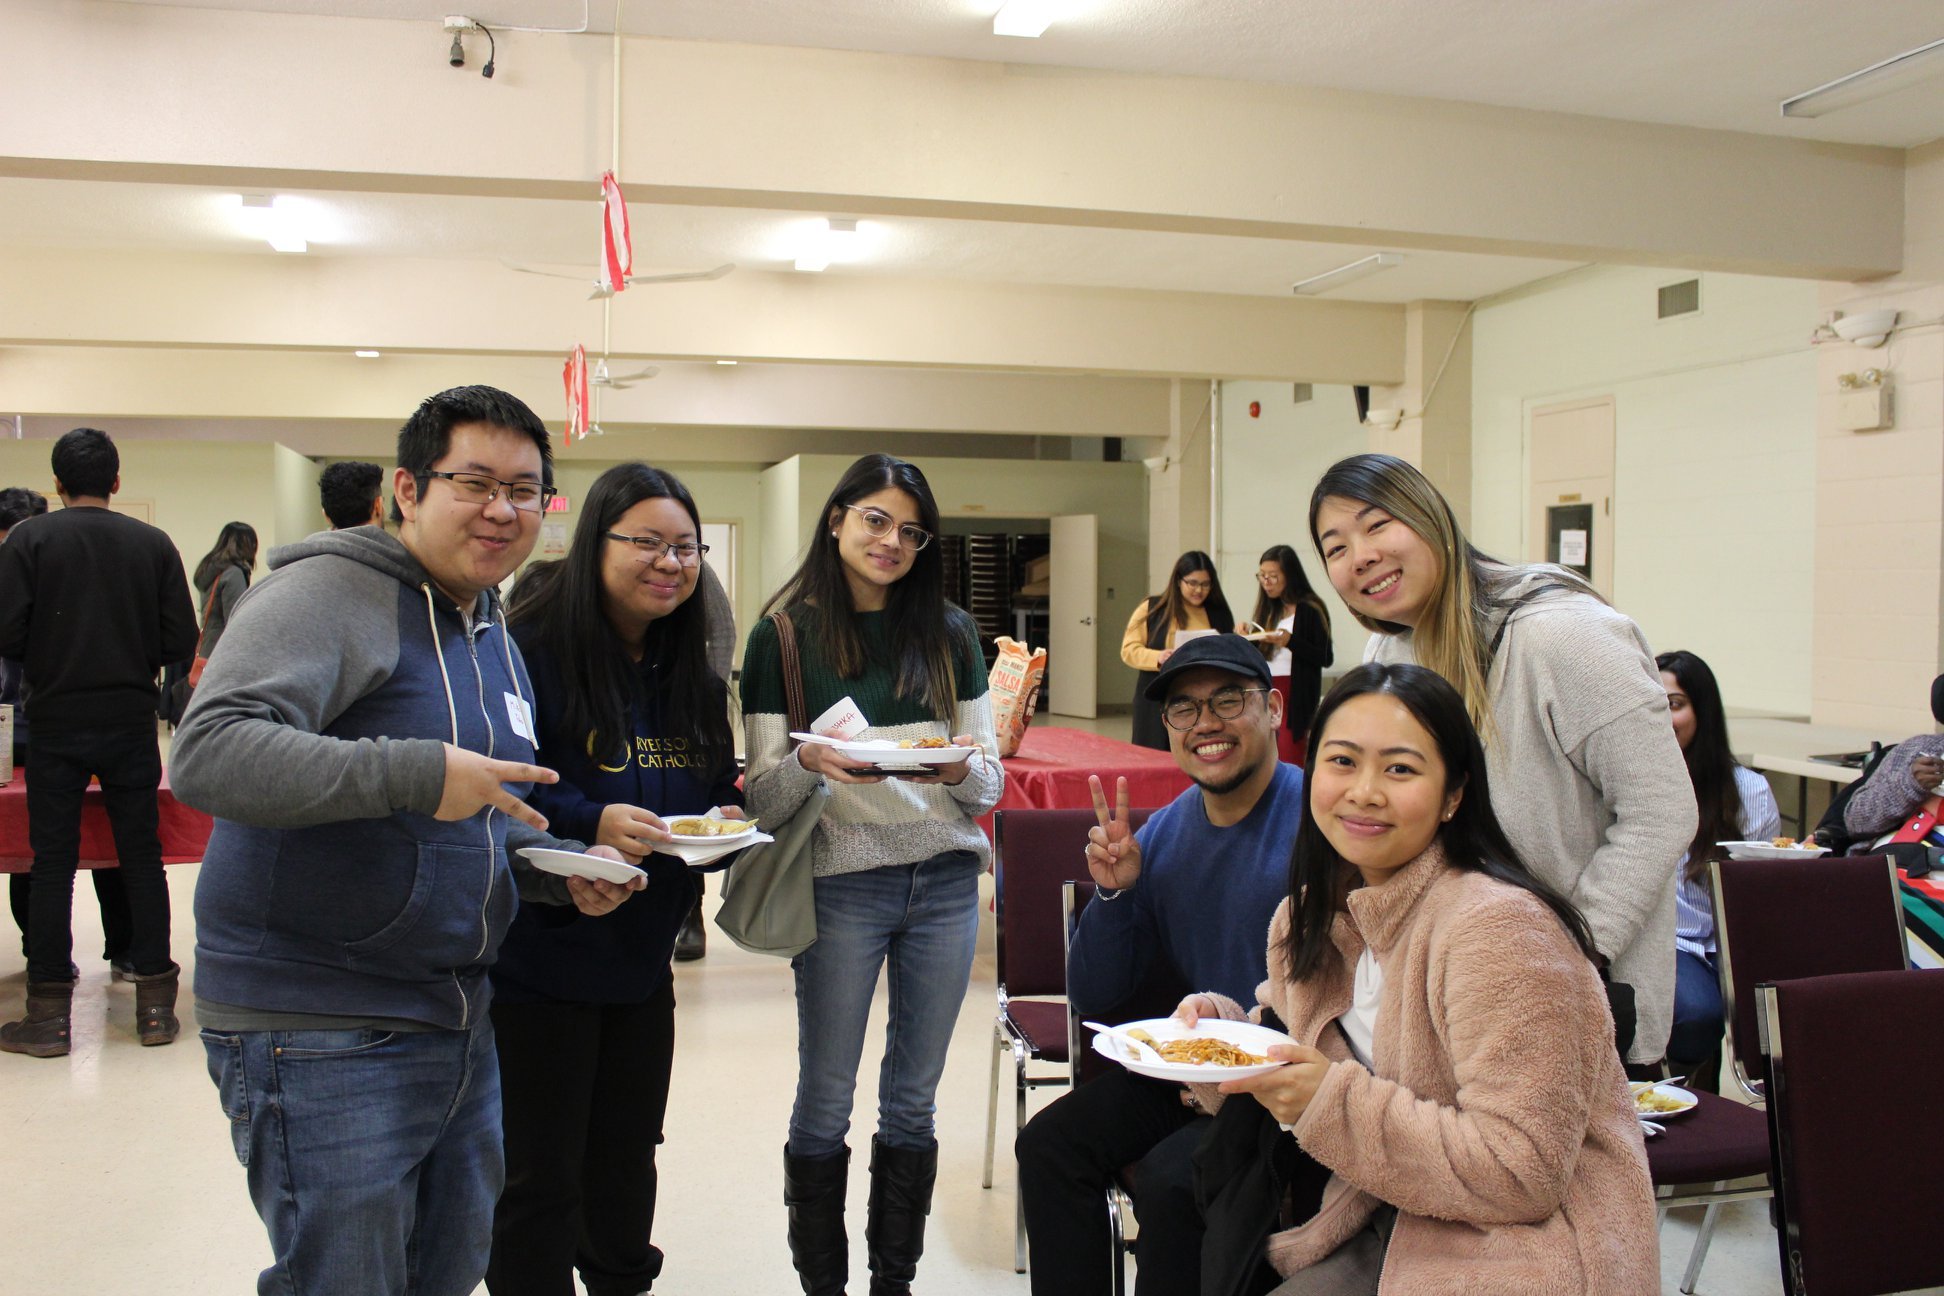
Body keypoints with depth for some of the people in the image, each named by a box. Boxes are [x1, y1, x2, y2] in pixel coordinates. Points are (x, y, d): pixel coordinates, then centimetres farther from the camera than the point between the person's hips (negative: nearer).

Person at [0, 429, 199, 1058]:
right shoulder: (153, 544, -1)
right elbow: (180, 639, -3)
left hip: (56, 723, -1)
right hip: (131, 721, 1)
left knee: (52, 865, 6)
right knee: (142, 859, 8)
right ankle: (155, 1005, 12)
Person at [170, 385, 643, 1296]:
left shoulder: (494, 632, 15)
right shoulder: (328, 593, -14)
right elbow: (207, 753, -29)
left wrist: (564, 868, 5)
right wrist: (417, 773, -34)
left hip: (459, 1027, 9)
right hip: (322, 1039, -9)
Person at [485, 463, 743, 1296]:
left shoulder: (692, 671, 7)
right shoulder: (532, 649, -16)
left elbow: (718, 786, 16)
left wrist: (724, 819, -5)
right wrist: (589, 822, -30)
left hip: (643, 958, 7)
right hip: (540, 956, -7)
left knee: (626, 1163, 21)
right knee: (541, 1180, 6)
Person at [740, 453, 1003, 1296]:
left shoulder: (947, 633, 7)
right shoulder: (783, 634, -1)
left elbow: (991, 782, 7)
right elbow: (763, 800, -3)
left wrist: (961, 767, -15)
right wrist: (810, 763, -24)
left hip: (945, 880, 3)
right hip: (842, 886, -3)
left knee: (913, 1101, 13)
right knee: (825, 1103, 6)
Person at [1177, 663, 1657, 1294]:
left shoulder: (1498, 926, -22)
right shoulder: (1309, 917, 2)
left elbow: (1521, 1173, -23)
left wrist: (1333, 1103, -25)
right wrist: (1216, 1027, -7)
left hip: (1525, 1244, -6)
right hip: (1399, 1227, 7)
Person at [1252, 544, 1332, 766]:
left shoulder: (1310, 610, -5)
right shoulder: (1270, 609, 15)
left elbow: (1326, 658, -10)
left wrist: (1290, 641, -20)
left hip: (1297, 696, -6)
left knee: (1290, 762, -11)